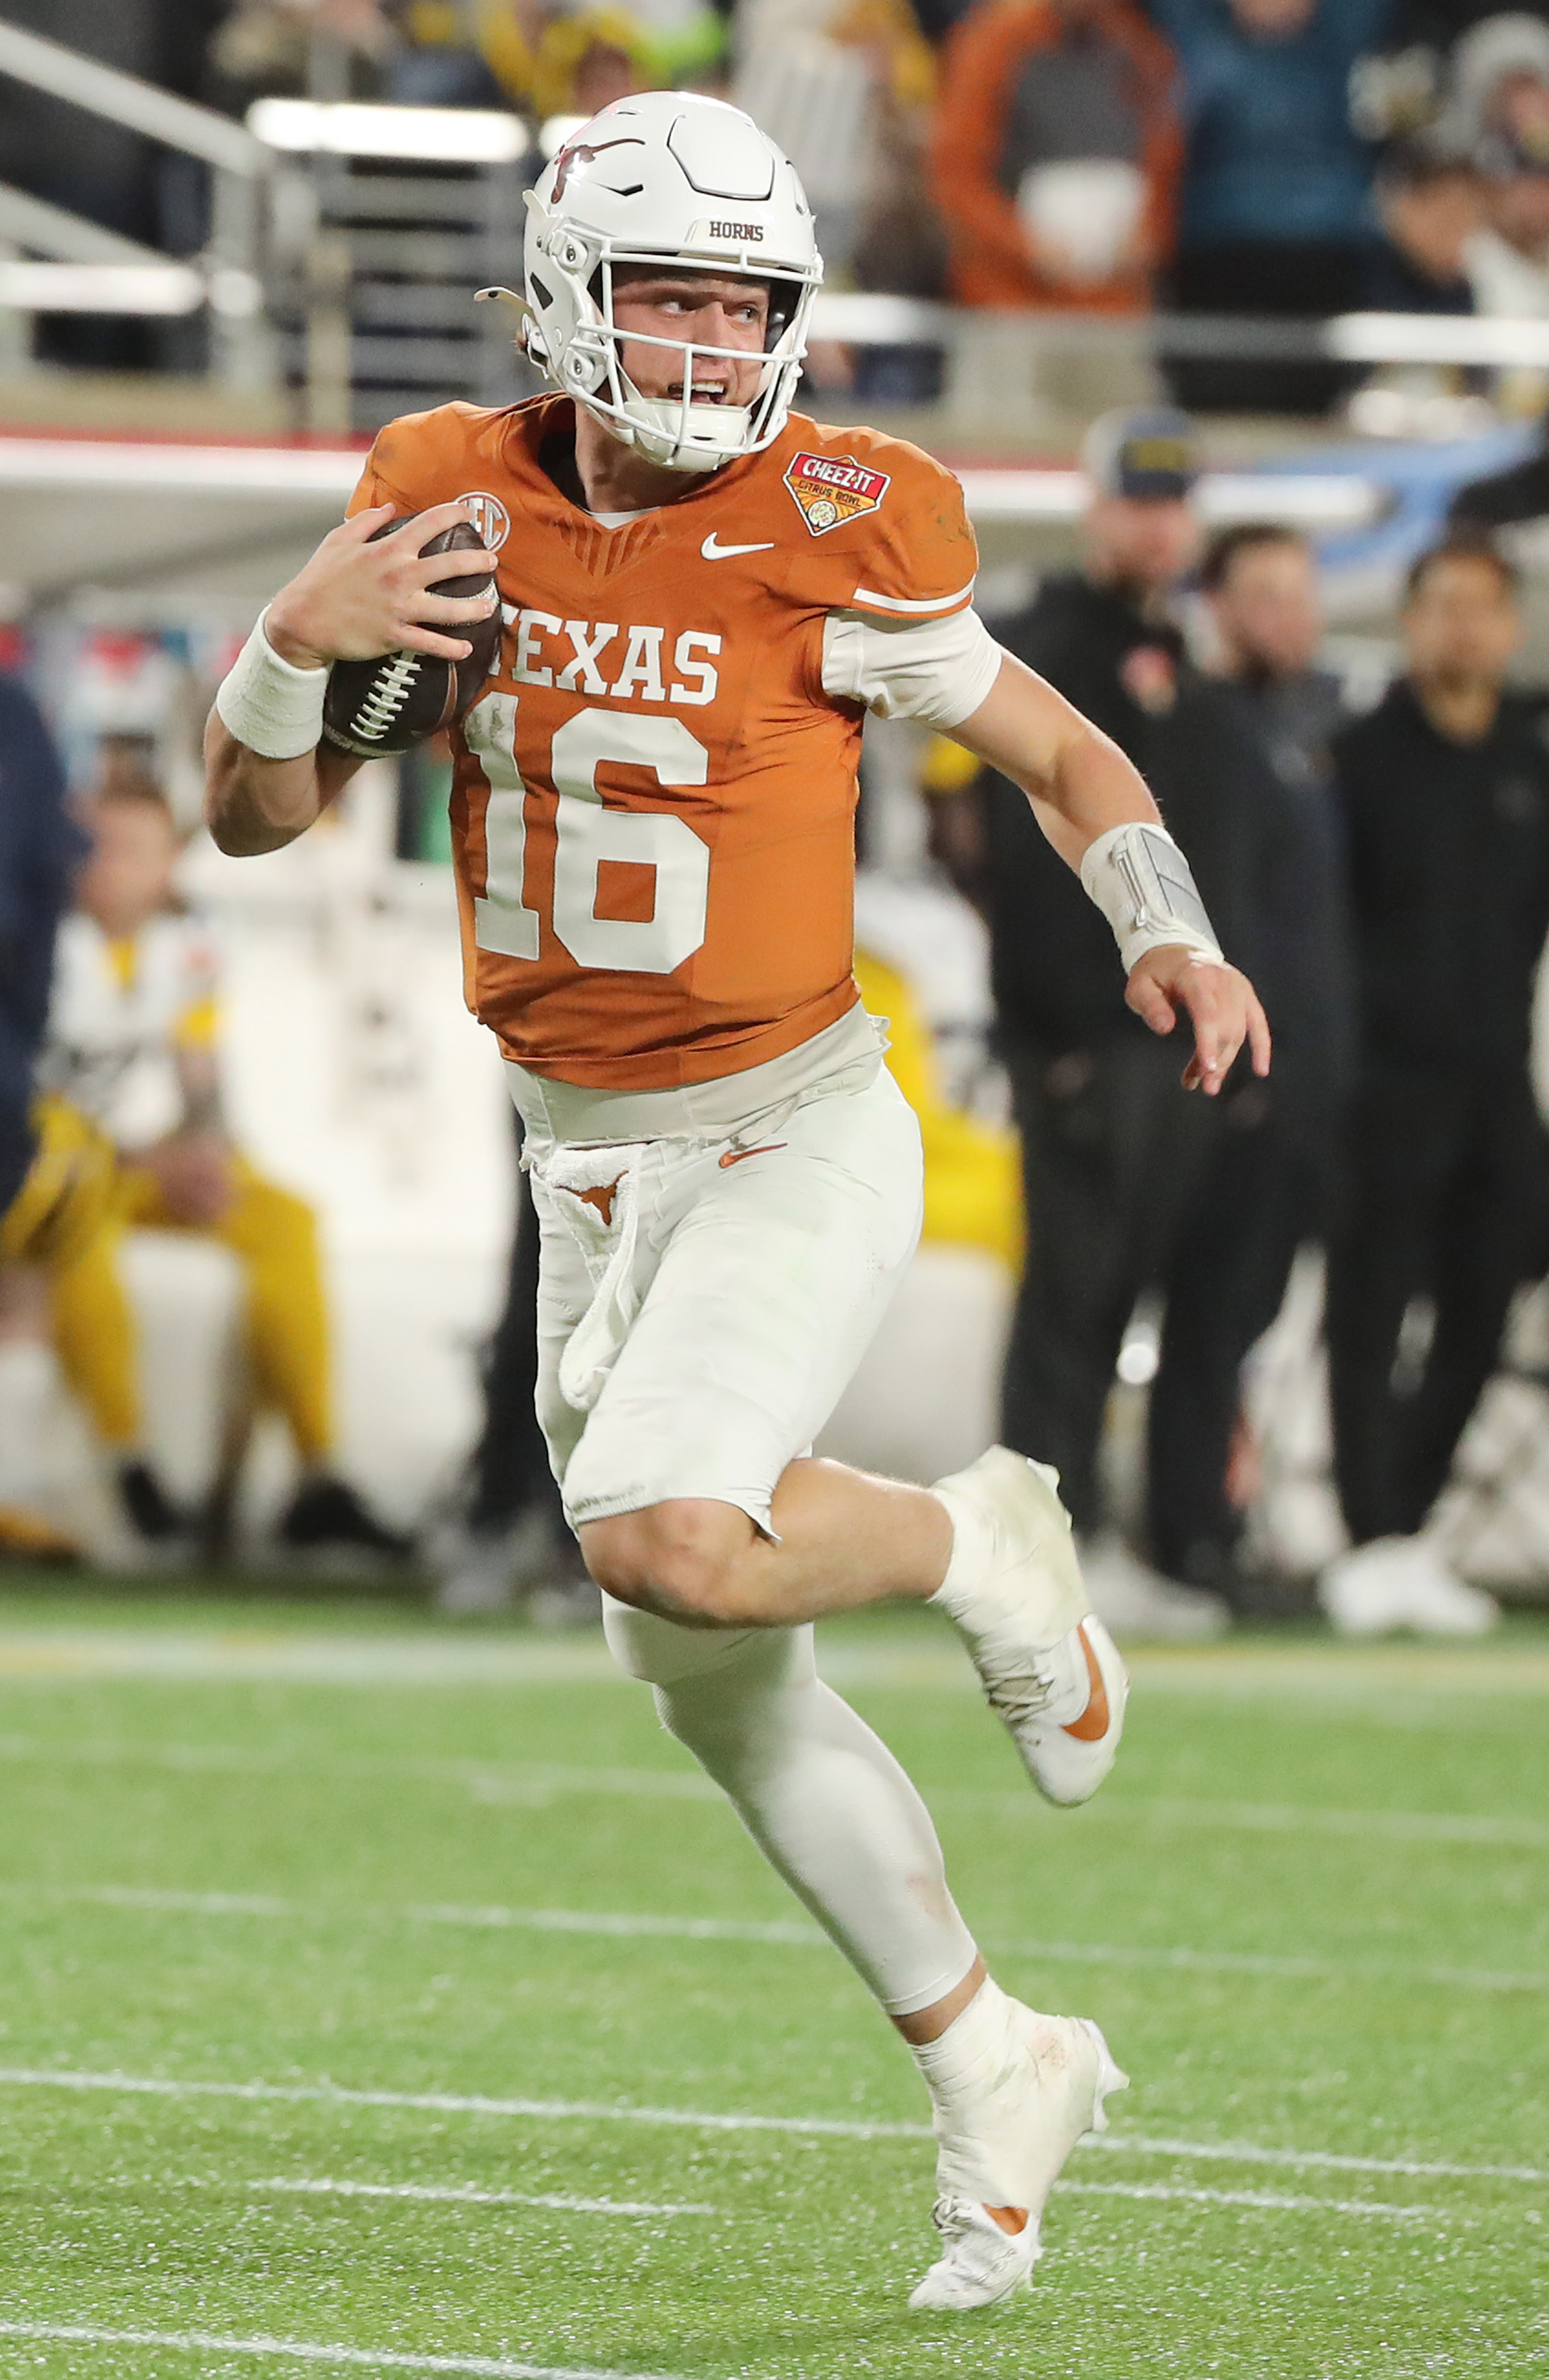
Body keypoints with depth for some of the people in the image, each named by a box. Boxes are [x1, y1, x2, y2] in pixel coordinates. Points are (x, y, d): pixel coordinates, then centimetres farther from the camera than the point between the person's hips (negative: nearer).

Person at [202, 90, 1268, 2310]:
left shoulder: (834, 544, -13)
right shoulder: (455, 504, -3)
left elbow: (1060, 749, 3)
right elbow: (255, 813, 3)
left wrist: (1175, 937, -14)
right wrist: (299, 638, -16)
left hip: (796, 1135, -5)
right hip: (589, 1166, 5)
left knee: (667, 1545, -28)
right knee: (718, 1689, 11)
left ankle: (981, 1545, 3)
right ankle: (996, 2063, 27)